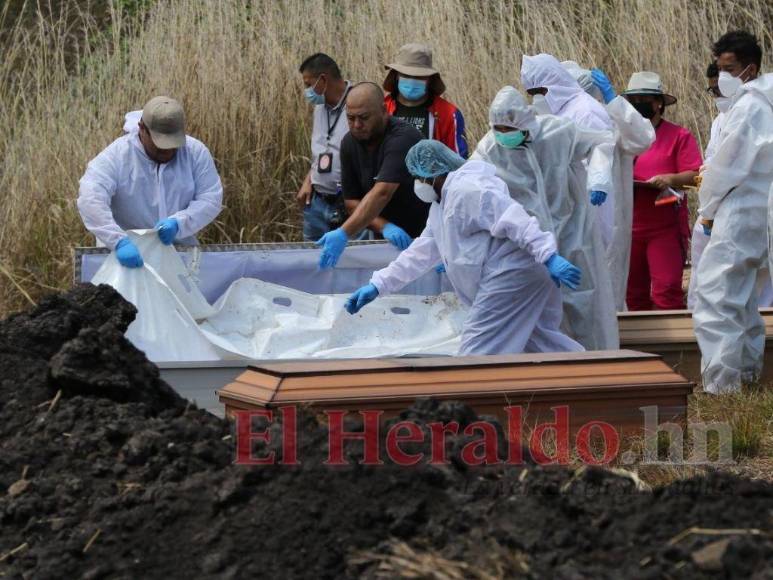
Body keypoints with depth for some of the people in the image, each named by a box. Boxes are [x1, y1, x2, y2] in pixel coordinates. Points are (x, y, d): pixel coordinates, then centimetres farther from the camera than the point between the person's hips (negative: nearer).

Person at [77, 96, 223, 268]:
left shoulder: (196, 152, -1)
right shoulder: (116, 156, -11)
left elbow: (211, 199, -1)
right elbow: (90, 199, -24)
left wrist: (178, 223, -20)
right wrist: (120, 241, -37)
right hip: (131, 253, -2)